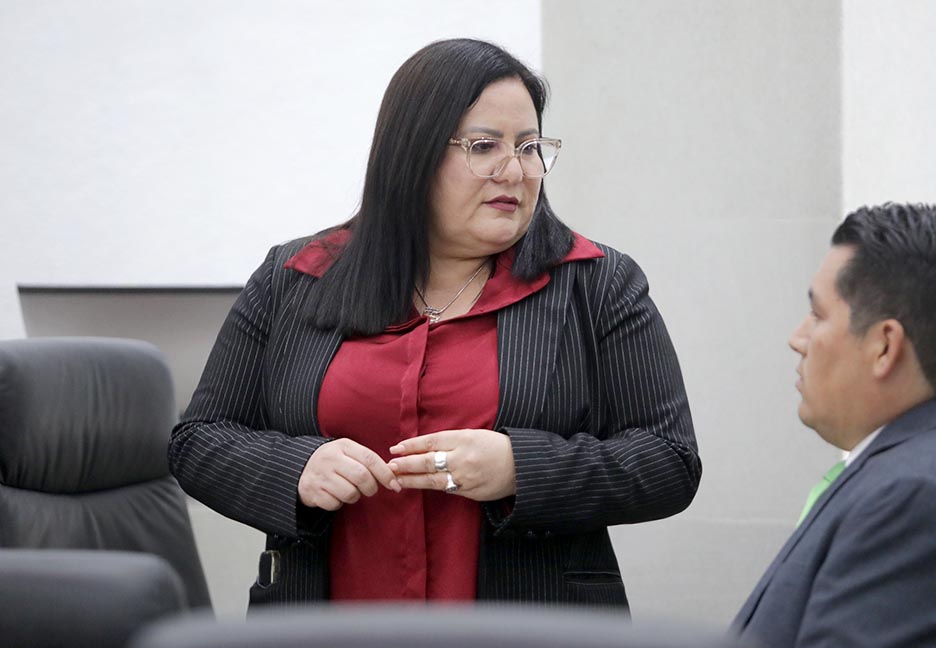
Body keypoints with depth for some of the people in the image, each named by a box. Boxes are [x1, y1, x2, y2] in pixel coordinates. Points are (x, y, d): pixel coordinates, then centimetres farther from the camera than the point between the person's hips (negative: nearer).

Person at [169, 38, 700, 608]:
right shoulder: (289, 284, 4)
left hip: (532, 630, -1)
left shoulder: (598, 287, 0)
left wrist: (520, 469, -19)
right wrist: (297, 472, -14)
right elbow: (198, 442, 6)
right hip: (329, 623, 1)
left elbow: (671, 462, -5)